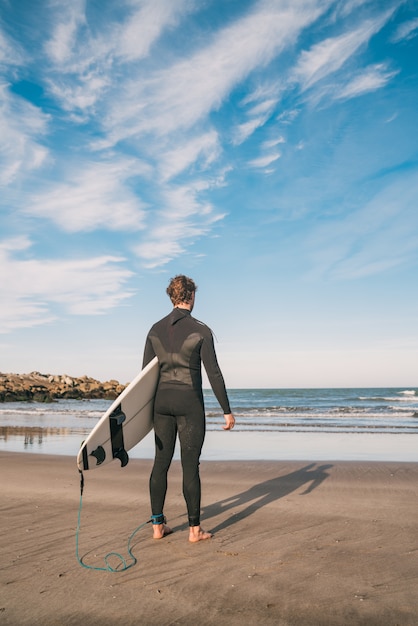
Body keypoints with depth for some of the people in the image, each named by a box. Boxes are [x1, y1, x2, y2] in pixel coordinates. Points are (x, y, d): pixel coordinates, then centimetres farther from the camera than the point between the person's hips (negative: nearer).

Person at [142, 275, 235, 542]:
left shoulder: (156, 329, 4)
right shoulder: (201, 330, -11)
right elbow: (214, 373, -13)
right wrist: (227, 410, -6)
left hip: (162, 400, 5)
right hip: (189, 402, -5)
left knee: (161, 462, 12)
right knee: (191, 466, 3)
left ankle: (158, 525, 21)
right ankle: (195, 529, 14)